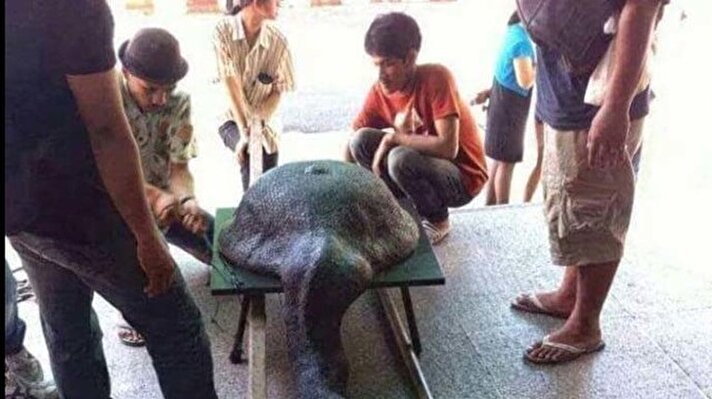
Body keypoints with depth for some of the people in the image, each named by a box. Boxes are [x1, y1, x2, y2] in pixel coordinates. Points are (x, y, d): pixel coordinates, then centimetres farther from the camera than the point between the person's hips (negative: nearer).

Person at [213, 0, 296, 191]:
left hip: (264, 123, 2)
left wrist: (257, 122, -24)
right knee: (248, 151, -32)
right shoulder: (223, 31, -18)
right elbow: (232, 86, -23)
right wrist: (244, 131, -30)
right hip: (232, 119, -2)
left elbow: (278, 91, -8)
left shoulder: (278, 41, -14)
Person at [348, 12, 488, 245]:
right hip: (423, 166, 6)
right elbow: (351, 147, -5)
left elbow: (448, 147, -31)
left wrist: (393, 138, -24)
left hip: (461, 177, -5)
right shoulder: (379, 92, -7)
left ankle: (438, 220, -5)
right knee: (362, 140, -13)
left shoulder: (436, 78, -23)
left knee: (401, 158, -33)